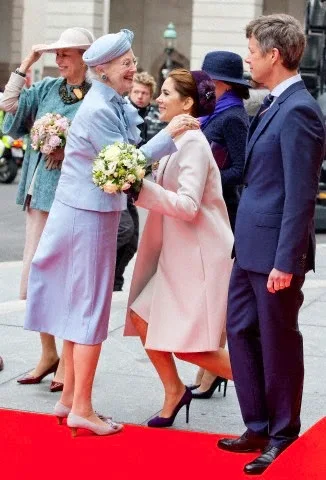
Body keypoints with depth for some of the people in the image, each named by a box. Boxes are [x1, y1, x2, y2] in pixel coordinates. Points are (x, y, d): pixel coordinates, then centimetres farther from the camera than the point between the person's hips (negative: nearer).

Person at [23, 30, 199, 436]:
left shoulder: (115, 104, 10)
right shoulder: (97, 110, -18)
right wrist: (169, 135, -21)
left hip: (87, 214, 9)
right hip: (88, 216, -9)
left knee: (79, 308, 14)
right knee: (91, 310, -3)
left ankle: (69, 399, 22)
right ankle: (82, 408, 4)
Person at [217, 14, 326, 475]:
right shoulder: (275, 105, 10)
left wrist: (286, 261, -20)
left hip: (275, 251, -9)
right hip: (251, 246, 9)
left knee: (278, 343, 4)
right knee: (241, 332, 15)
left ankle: (283, 438, 19)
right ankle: (258, 428, 27)